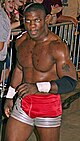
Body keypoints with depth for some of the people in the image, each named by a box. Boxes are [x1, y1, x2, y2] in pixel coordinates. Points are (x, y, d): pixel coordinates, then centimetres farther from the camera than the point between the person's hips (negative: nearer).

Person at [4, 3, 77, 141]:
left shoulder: (57, 47, -19)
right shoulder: (21, 42, 2)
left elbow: (71, 82, -23)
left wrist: (38, 87, -33)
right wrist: (9, 97, 22)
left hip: (48, 106, -5)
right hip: (23, 102, 5)